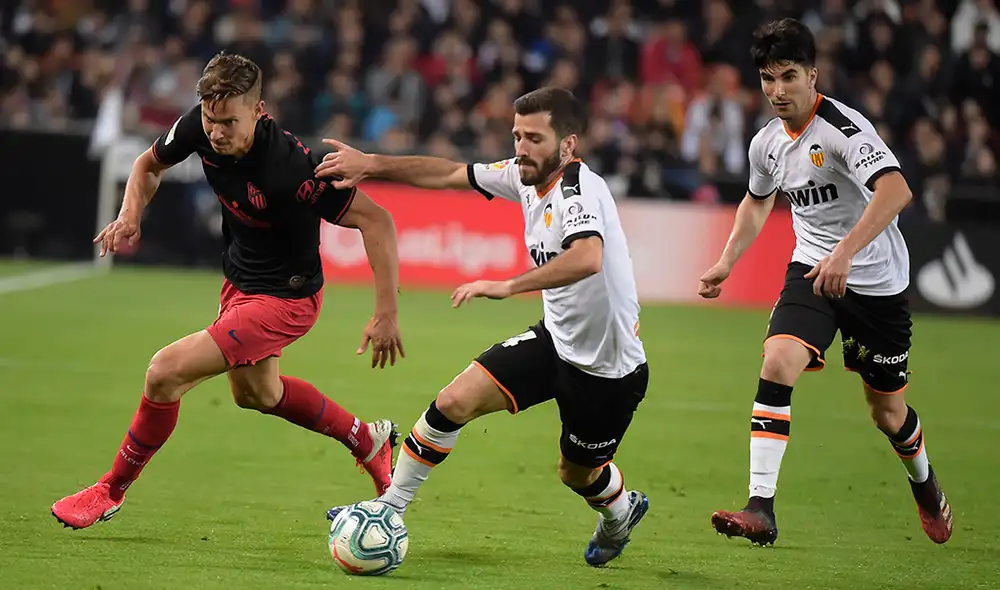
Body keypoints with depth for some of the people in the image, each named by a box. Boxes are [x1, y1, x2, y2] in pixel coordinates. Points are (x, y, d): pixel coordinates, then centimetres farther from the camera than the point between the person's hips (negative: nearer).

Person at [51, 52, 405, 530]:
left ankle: (111, 491, 7)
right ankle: (367, 440, 52)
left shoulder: (288, 167, -36)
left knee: (166, 373, -16)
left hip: (284, 298, -9)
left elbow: (376, 221, -32)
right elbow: (150, 164, 5)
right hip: (239, 280, 9)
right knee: (255, 393, 30)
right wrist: (130, 214, -16)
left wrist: (386, 315, -33)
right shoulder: (199, 127, -17)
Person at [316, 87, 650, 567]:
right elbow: (449, 174, 8)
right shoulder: (524, 177, -3)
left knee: (578, 473, 14)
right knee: (454, 402, -10)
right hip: (556, 341, 7)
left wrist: (507, 286, -52)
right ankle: (388, 508, 4)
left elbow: (587, 258, -47)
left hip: (610, 366, -7)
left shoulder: (578, 189, -28)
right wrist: (372, 165, 0)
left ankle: (621, 513, 50)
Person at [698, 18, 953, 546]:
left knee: (887, 413, 8)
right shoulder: (767, 143, 2)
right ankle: (760, 511, -26)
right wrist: (726, 262, 14)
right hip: (812, 268, 5)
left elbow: (896, 190, -36)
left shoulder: (842, 126, -21)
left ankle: (924, 484, 43)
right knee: (777, 364, -22)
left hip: (877, 279, -4)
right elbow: (757, 201, 25)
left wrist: (844, 252, -45)